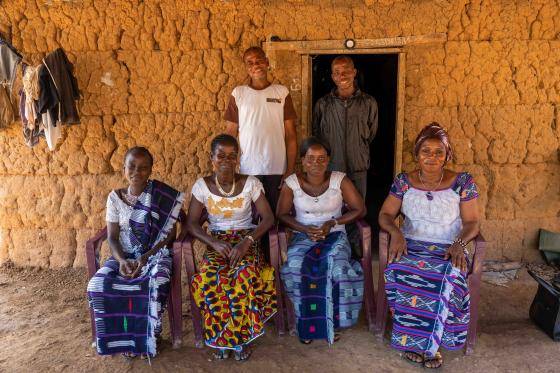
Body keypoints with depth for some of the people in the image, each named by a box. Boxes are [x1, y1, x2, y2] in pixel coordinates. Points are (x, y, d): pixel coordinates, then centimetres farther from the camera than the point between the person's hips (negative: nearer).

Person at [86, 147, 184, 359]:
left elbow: (170, 234, -6)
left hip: (156, 254, -3)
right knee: (97, 286, -24)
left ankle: (147, 338, -8)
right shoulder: (115, 198, 4)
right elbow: (112, 237, 2)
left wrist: (146, 257, -18)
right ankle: (121, 339, -2)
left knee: (155, 286, -34)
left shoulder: (162, 197, -5)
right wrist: (121, 260, -18)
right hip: (124, 256, 3)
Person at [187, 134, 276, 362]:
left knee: (245, 274, -33)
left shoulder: (250, 183, -4)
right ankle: (220, 336, -7)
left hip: (246, 240, -1)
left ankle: (239, 335, -10)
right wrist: (215, 243, -18)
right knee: (208, 277, -30)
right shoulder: (202, 185, -1)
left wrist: (247, 241, -21)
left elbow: (268, 218, -6)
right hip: (216, 242, 1)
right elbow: (191, 223, -2)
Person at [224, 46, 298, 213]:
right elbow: (231, 134, 5)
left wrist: (291, 170, -3)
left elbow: (290, 135, 3)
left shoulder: (282, 92, 4)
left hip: (278, 169, 0)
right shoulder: (238, 93, 3)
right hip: (248, 169, 0)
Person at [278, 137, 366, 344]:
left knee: (337, 268, -31)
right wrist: (305, 229, -13)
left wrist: (333, 223, -14)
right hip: (303, 236, 1)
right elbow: (282, 214, 3)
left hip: (335, 235, 0)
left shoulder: (340, 180, -6)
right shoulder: (292, 183, -5)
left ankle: (330, 321, -5)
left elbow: (360, 210, -1)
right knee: (296, 267, -30)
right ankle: (306, 323, -7)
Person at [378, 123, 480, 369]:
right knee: (398, 272, -31)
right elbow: (385, 214, 4)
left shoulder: (462, 182, 0)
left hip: (448, 249, 0)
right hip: (411, 245, 1)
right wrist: (395, 232, -18)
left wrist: (459, 242, -18)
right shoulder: (403, 182, 3)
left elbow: (471, 222, 2)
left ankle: (420, 341, -13)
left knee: (446, 278, -33)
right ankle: (425, 344, -13)